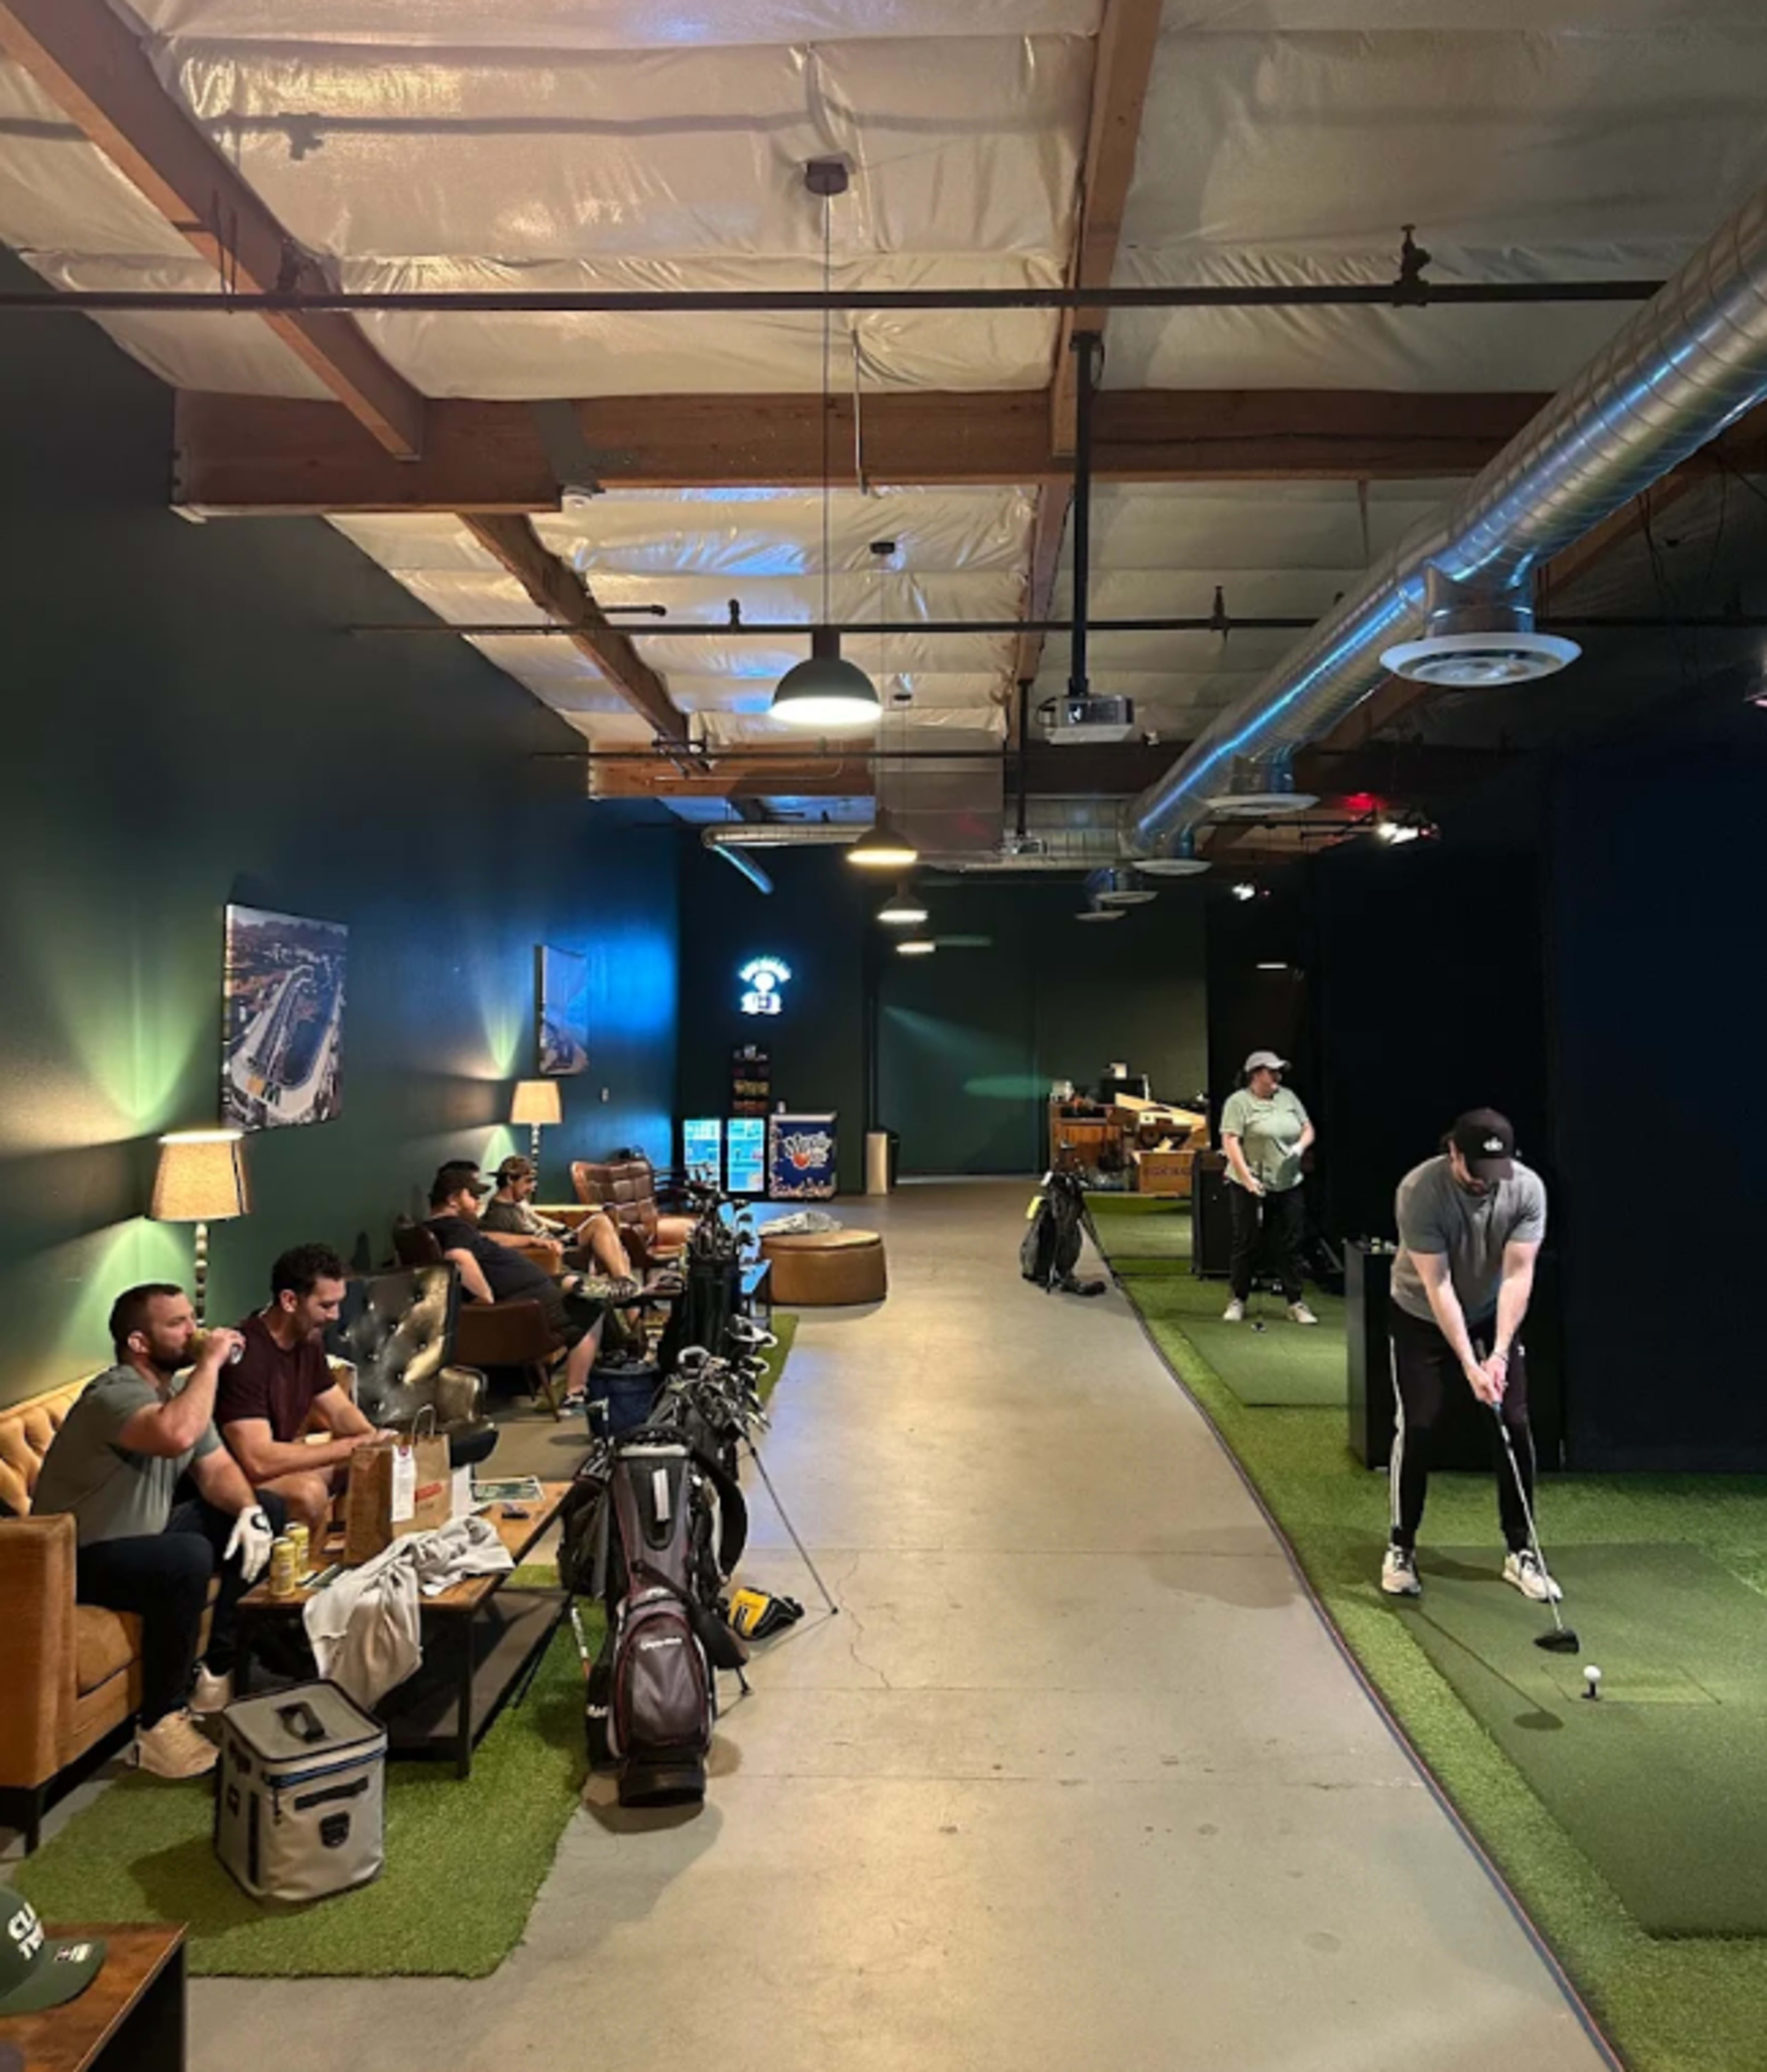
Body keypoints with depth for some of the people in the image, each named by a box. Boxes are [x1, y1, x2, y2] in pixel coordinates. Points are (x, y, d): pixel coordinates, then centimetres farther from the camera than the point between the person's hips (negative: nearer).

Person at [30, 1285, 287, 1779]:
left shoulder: (179, 1387, 2)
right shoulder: (115, 1393, -27)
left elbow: (217, 1468, 4)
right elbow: (177, 1437, -49)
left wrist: (249, 1510, -16)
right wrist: (211, 1361, -35)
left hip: (146, 1536, 10)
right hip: (83, 1558, -9)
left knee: (269, 1509, 2)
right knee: (189, 1557, -36)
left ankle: (219, 1670, 7)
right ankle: (160, 1723, -18)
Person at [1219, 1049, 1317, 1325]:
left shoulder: (1288, 1097, 10)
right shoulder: (1239, 1102, -8)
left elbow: (1308, 1128, 17)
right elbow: (1230, 1142, -15)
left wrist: (1301, 1145, -6)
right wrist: (1248, 1178, -22)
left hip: (1288, 1186, 5)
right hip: (1250, 1188, -4)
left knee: (1290, 1246, 6)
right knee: (1245, 1245, 4)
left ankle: (1295, 1303, 15)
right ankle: (1238, 1301, 16)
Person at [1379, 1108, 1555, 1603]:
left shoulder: (1528, 1188, -22)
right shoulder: (1419, 1191, -31)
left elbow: (1517, 1274, -20)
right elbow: (1437, 1285, -28)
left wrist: (1499, 1352, -28)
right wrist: (1469, 1364, -29)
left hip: (1493, 1317, 3)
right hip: (1421, 1319, -3)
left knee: (1516, 1427, -3)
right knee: (1419, 1427, -6)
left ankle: (1520, 1551, 12)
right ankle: (1402, 1548, 10)